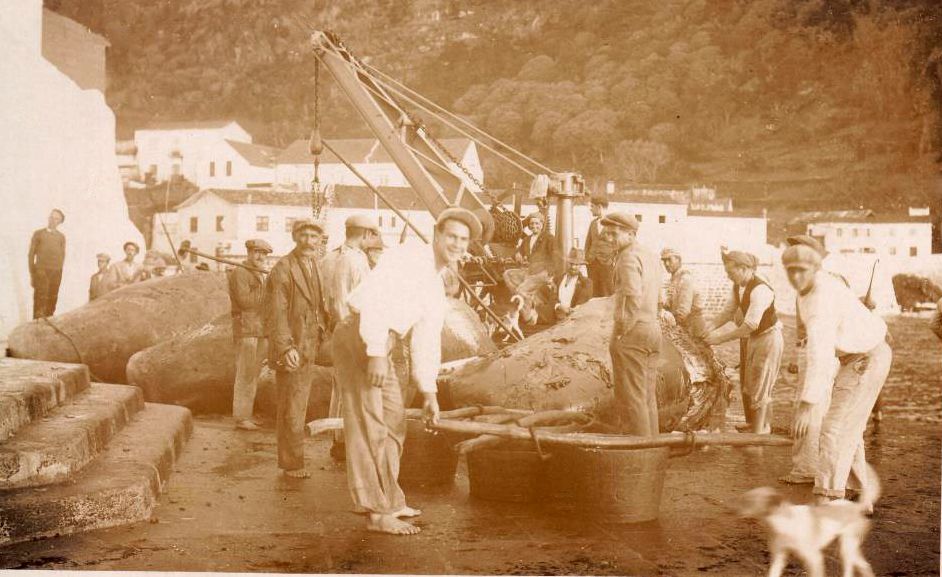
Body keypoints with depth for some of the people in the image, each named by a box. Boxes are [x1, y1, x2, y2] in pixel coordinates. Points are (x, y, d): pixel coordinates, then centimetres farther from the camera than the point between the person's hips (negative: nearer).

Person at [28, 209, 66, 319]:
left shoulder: (61, 237, 14)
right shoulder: (38, 234, 8)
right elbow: (31, 254, 7)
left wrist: (59, 271, 7)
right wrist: (32, 274, 1)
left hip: (56, 273, 2)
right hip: (41, 271, -2)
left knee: (52, 300, -1)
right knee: (40, 299, -11)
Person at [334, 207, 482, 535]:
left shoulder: (437, 289, 19)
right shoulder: (409, 259, -10)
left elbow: (426, 342, 20)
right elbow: (375, 298, -22)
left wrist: (429, 392, 14)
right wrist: (377, 354, -27)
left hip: (380, 347, 10)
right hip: (359, 338, -10)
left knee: (393, 423, 19)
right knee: (369, 425, -8)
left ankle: (387, 499, 33)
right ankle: (378, 512, -6)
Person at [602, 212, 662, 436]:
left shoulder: (629, 257, -13)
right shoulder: (651, 255, 14)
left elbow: (633, 298, -23)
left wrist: (620, 332, -16)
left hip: (632, 332, -9)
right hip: (653, 328, 9)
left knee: (631, 397, -5)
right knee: (648, 397, 14)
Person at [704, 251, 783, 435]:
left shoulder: (760, 290, -29)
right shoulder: (738, 286, -2)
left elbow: (750, 325, -33)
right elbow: (729, 311, 5)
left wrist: (720, 338, -31)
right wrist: (711, 327, -11)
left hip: (767, 339, -9)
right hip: (748, 338, 9)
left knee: (760, 387, -3)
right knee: (746, 383, 18)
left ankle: (759, 431, 6)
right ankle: (751, 423, 32)